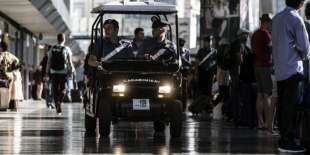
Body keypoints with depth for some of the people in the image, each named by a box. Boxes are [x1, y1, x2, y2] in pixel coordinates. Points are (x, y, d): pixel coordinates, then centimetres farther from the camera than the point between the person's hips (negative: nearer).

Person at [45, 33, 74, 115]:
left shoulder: (52, 49, 3)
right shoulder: (66, 49, -3)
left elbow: (49, 62, 3)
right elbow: (70, 62, -4)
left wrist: (47, 72, 8)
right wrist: (71, 71, 3)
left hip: (54, 72, 2)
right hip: (63, 72, -2)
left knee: (55, 90, 8)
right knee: (63, 89, 7)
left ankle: (58, 108, 6)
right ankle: (59, 102, -20)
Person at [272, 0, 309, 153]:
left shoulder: (277, 18, 12)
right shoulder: (295, 19, -12)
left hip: (279, 70, 8)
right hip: (292, 69, -8)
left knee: (282, 105, 10)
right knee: (290, 106, -6)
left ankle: (284, 138, 14)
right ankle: (287, 142, -6)